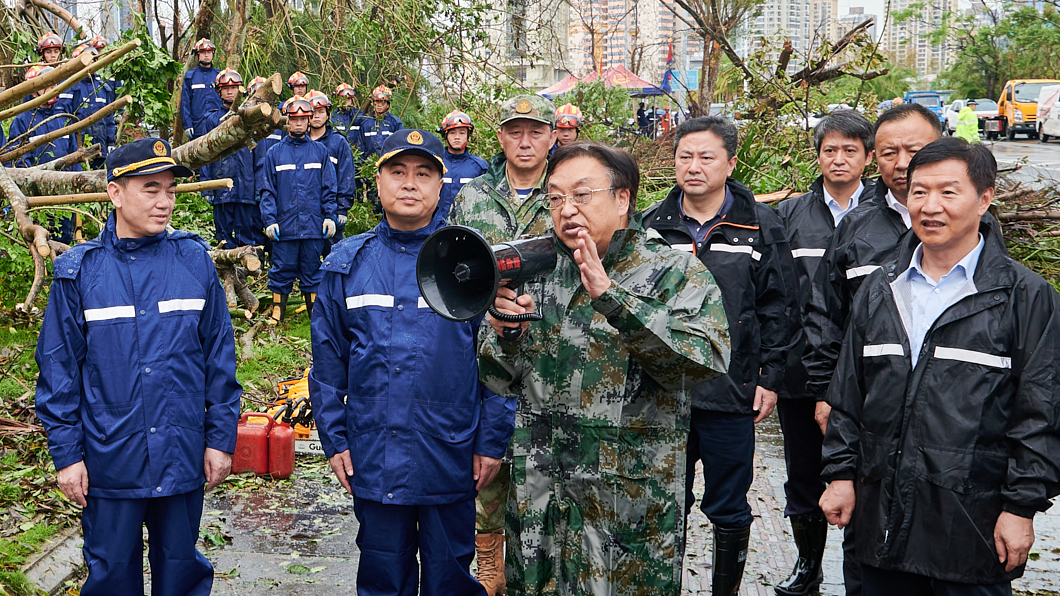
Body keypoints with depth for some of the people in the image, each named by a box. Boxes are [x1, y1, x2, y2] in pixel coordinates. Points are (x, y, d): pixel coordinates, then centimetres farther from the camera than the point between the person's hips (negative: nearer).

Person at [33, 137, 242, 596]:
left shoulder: (194, 260, -2)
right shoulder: (79, 272, -5)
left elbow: (220, 355, 2)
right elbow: (58, 370, 0)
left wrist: (221, 437, 1)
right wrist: (66, 453, -2)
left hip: (183, 456, 1)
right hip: (109, 460, -1)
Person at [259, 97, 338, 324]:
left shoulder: (320, 151, 7)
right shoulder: (274, 153, 6)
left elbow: (329, 188, 7)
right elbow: (267, 190, 4)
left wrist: (330, 216, -2)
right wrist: (269, 219, -6)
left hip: (314, 225, 0)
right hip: (284, 224, 0)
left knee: (312, 269, 7)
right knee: (282, 269, 3)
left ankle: (315, 311, 17)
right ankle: (277, 310, 14)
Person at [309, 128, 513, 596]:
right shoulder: (346, 263, 3)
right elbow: (327, 360, 7)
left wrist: (492, 441, -5)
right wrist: (333, 439, 4)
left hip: (451, 455, -2)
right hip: (372, 457, 2)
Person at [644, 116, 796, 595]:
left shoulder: (761, 226, -1)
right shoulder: (654, 225, 5)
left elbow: (777, 307, 2)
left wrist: (770, 377, -2)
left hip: (731, 393, -2)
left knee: (728, 510, 10)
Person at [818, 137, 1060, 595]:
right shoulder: (878, 292, 10)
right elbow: (847, 396, 14)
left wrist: (1021, 506, -9)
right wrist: (840, 473, 9)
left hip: (974, 520, -4)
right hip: (882, 514, 4)